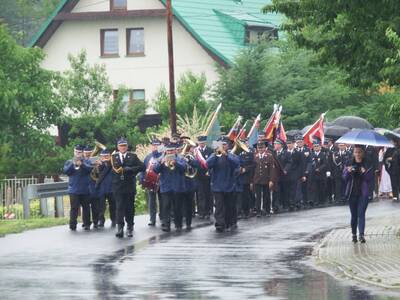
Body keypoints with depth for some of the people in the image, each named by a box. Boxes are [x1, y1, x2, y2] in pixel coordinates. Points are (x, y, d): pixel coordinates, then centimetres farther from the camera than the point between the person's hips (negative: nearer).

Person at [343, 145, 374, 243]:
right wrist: (348, 171, -18)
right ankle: (354, 234, 19)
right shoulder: (350, 164, 7)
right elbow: (344, 178, 2)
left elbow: (371, 180, -2)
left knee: (361, 214, -12)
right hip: (352, 193, 2)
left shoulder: (368, 165, 1)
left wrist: (365, 173, -20)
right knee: (354, 215, 9)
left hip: (363, 193, -2)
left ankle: (361, 235, -18)